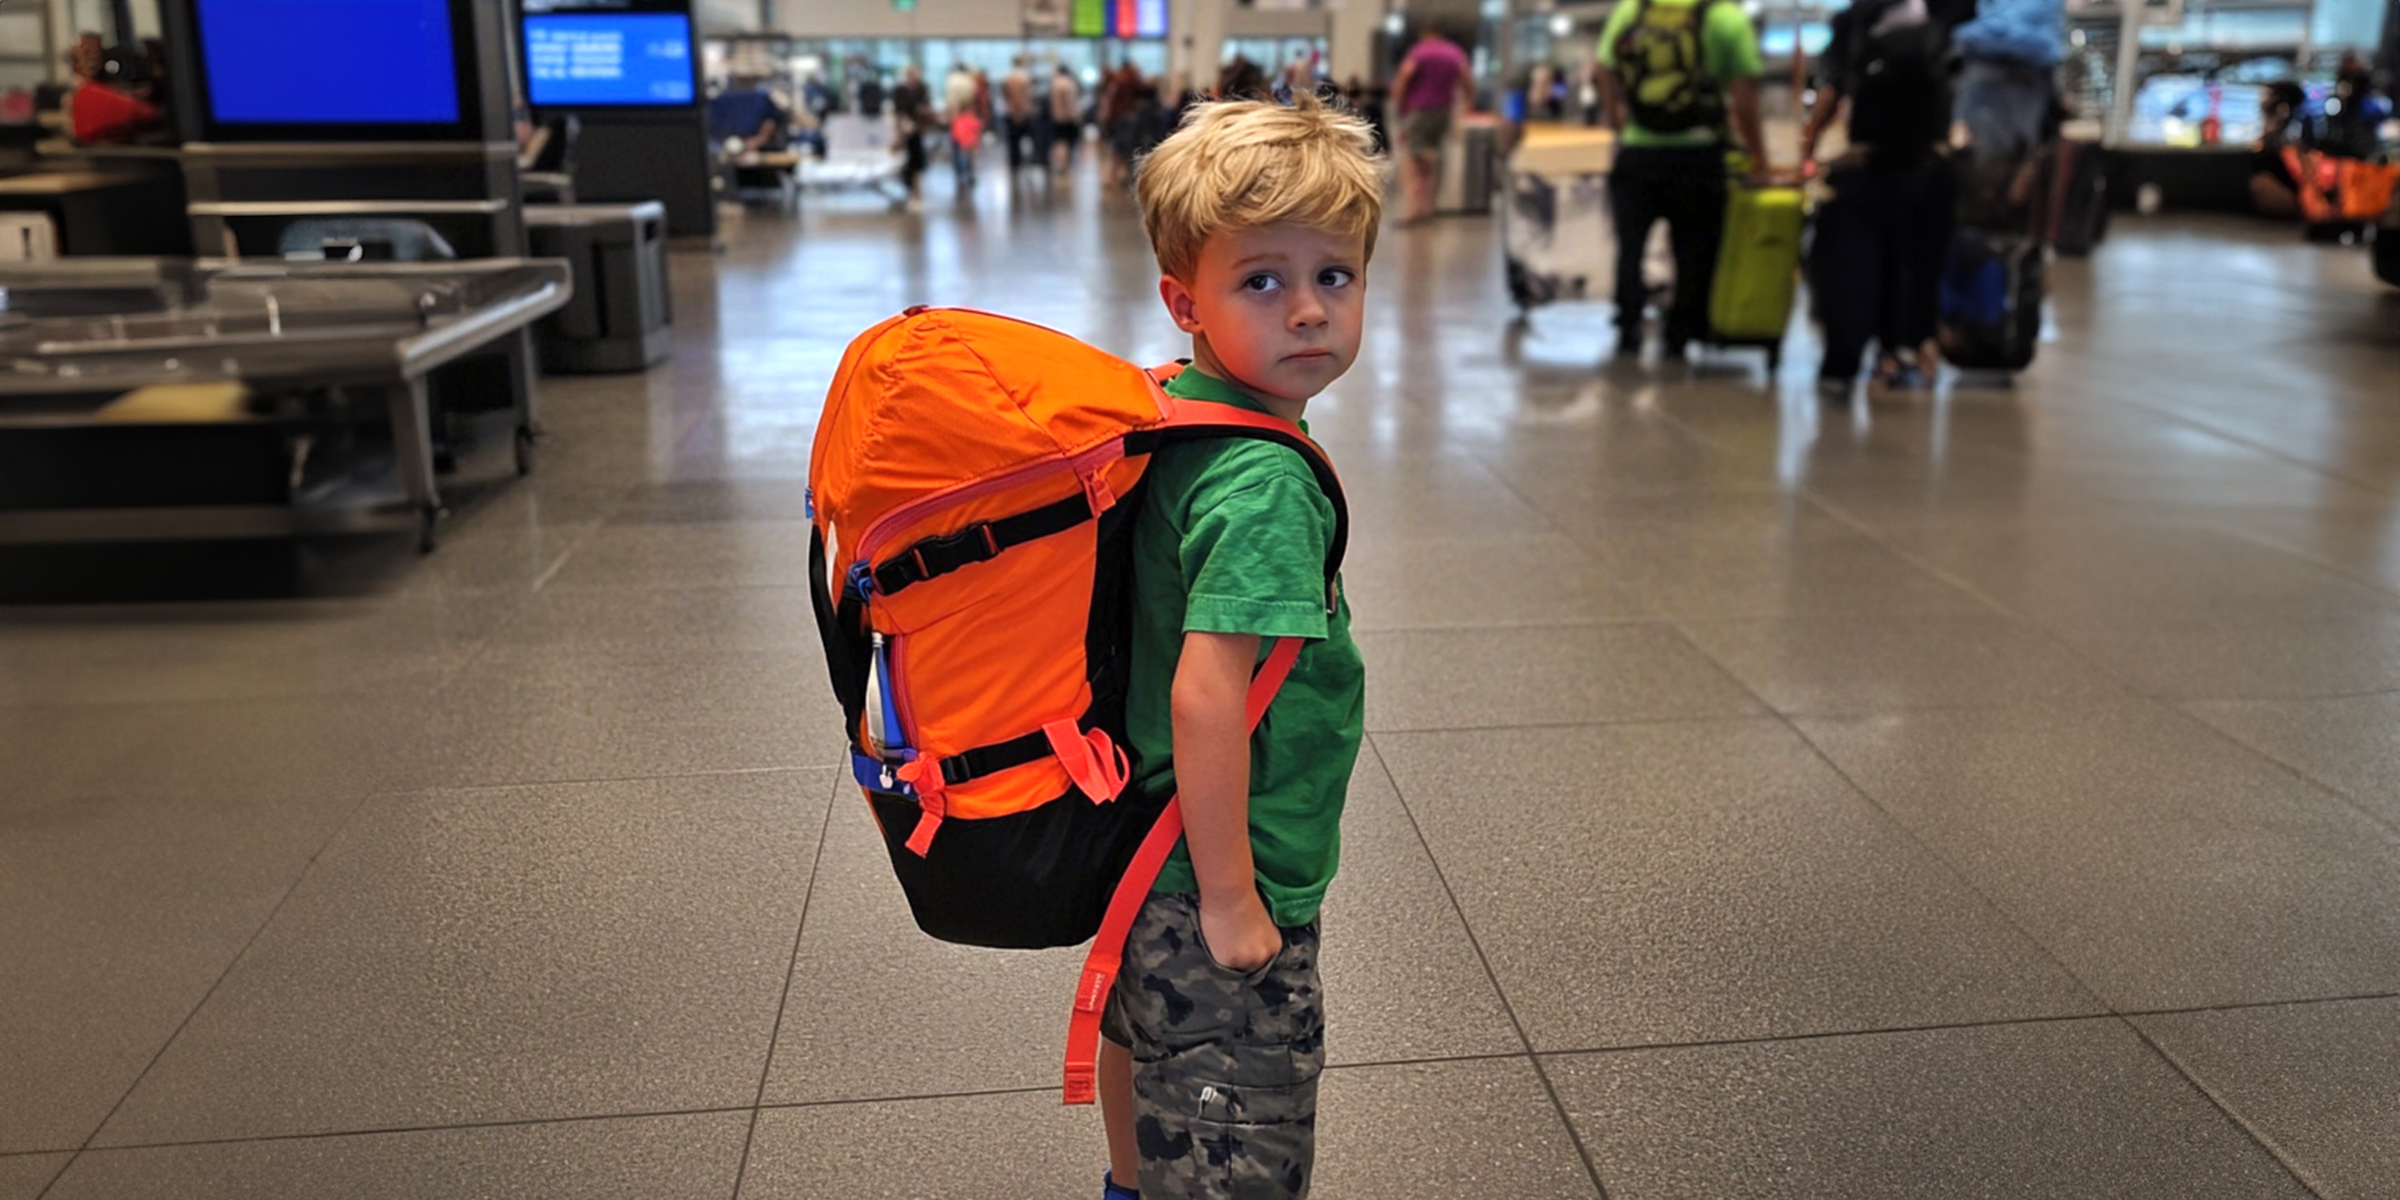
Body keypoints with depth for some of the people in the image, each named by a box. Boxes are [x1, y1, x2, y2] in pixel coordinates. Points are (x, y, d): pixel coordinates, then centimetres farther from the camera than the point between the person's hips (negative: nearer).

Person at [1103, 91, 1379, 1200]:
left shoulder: (1163, 407, 0)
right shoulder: (1267, 483, -27)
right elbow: (1207, 699, -32)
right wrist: (1231, 897, -23)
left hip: (1142, 834, 10)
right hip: (1216, 869, -10)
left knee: (1141, 1027, 32)